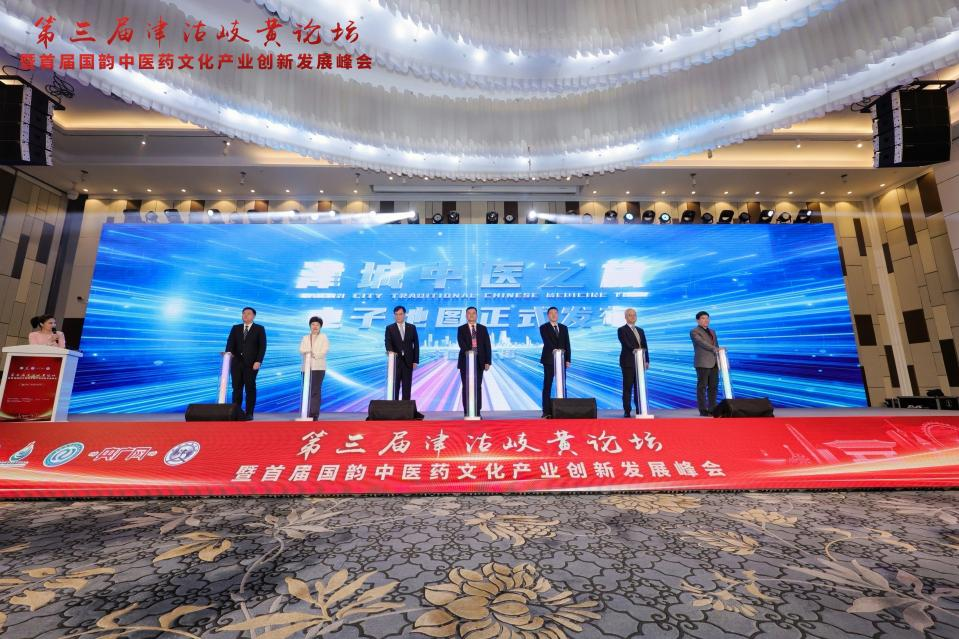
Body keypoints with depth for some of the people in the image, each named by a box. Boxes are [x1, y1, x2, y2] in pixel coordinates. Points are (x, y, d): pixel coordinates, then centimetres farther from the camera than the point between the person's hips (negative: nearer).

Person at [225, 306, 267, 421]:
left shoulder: (259, 329, 4)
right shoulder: (235, 328, 14)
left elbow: (262, 346, -3)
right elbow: (230, 343, 3)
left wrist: (258, 361, -13)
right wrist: (228, 353, -18)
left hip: (251, 363, -3)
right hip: (236, 362, 3)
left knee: (250, 388, 0)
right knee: (237, 388, 4)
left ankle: (249, 413, 5)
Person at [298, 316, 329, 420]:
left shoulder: (324, 337, 8)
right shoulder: (305, 338, 18)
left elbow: (324, 352, -5)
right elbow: (301, 351, 4)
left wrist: (312, 354, -9)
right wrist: (310, 352, -13)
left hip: (318, 367, -3)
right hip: (306, 367, 4)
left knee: (315, 391, -9)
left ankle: (314, 415, -9)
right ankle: (307, 414, 8)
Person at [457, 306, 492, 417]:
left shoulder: (483, 328, 10)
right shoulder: (461, 329, 6)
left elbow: (487, 346, 6)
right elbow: (461, 342, -11)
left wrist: (488, 361, -3)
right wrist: (467, 350, -31)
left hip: (479, 361, 1)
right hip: (465, 361, -1)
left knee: (478, 387, 2)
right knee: (466, 387, 2)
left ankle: (477, 411, 7)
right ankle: (466, 412, 7)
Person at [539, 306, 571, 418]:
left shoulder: (564, 328, 13)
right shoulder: (544, 328, 1)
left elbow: (567, 345, 10)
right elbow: (547, 342, -13)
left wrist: (568, 359, 2)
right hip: (549, 360, -4)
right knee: (547, 386, -2)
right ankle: (547, 411, -1)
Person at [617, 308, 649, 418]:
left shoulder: (640, 330, 18)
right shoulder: (622, 330, -1)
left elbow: (645, 347, 15)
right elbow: (627, 344, -14)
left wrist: (646, 360, 6)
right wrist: (636, 349, -25)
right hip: (628, 363, -6)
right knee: (627, 388, -3)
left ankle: (640, 410, 14)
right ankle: (627, 411, 2)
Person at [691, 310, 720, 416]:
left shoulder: (712, 331, 21)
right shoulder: (694, 332, -2)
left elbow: (716, 346, 21)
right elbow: (701, 342, -17)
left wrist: (719, 360, 13)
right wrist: (714, 348, -28)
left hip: (714, 363, 7)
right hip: (702, 363, -7)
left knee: (713, 386, 7)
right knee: (702, 386, -4)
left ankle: (712, 408, 14)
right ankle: (703, 410, 0)